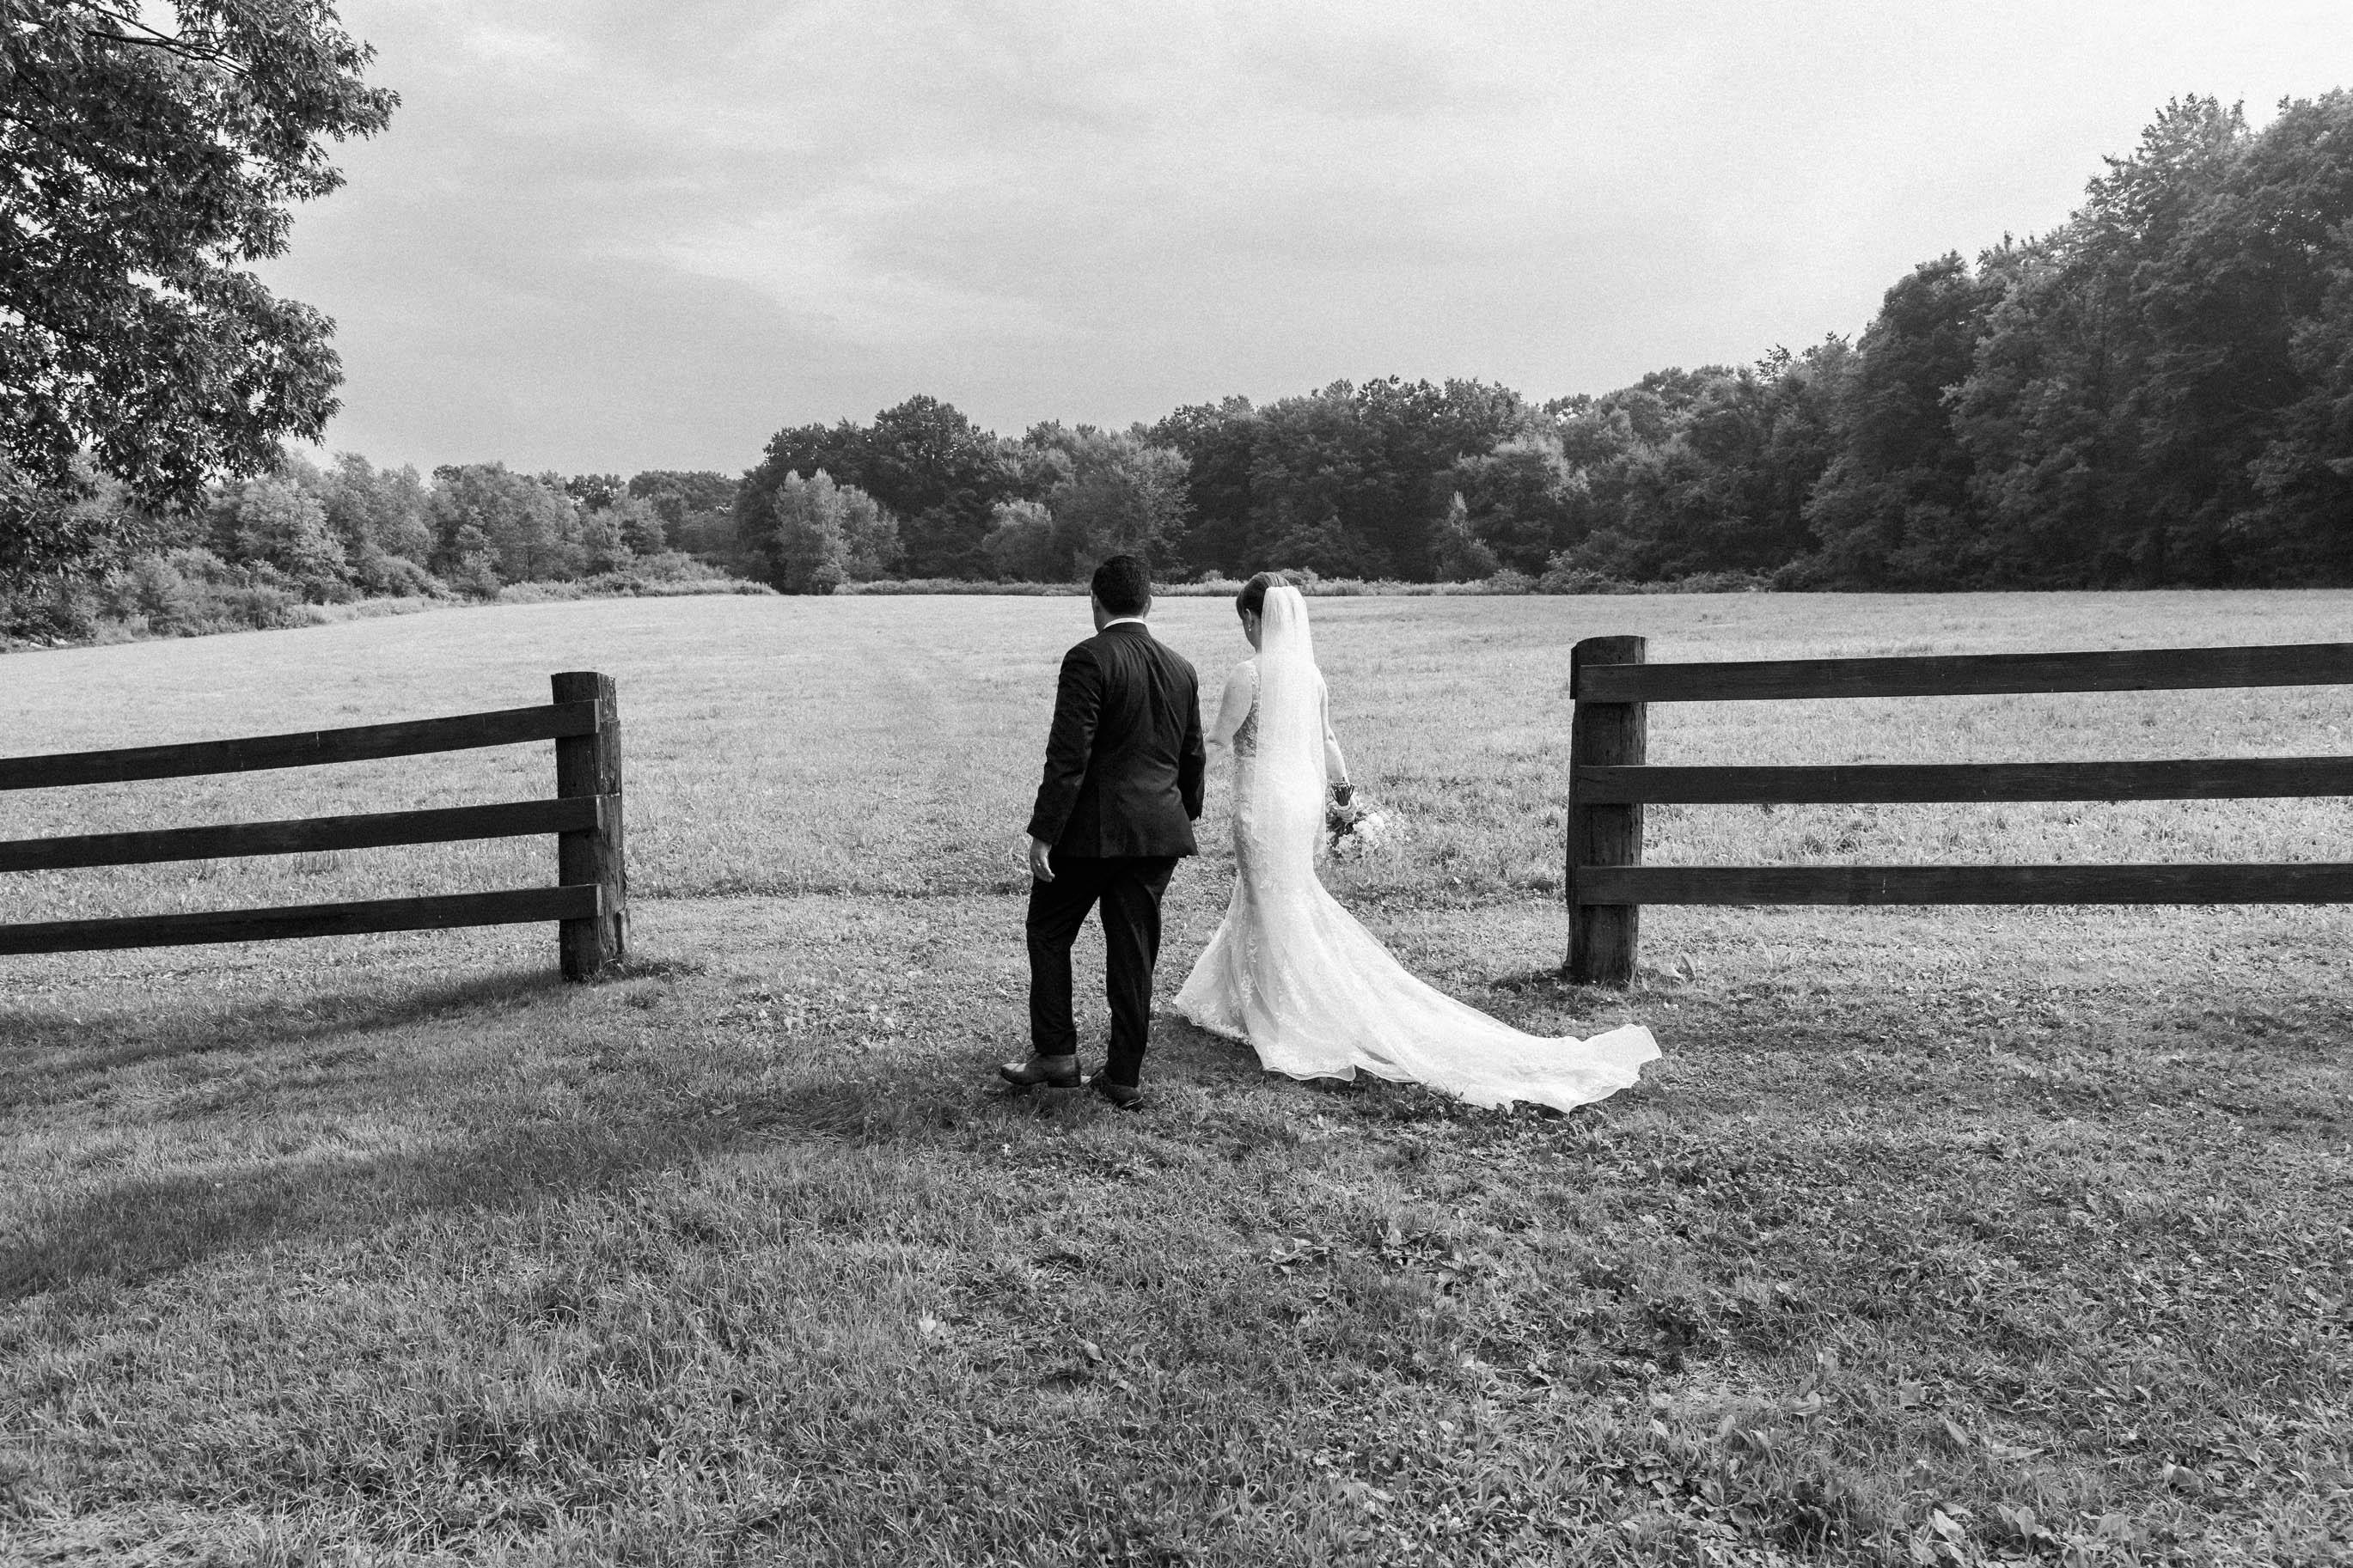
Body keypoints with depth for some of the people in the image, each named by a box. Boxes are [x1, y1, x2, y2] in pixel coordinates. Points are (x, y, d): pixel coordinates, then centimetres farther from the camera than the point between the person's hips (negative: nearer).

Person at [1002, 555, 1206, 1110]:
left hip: (1091, 829, -6)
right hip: (1158, 832, 6)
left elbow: (1068, 755, -17)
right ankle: (1124, 1077, 15)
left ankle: (1055, 1055, 13)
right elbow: (1194, 758, 16)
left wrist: (1043, 833, -14)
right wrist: (1183, 817, 31)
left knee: (1049, 935, 13)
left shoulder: (1088, 659, -11)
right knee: (1134, 954, 9)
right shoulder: (1181, 668, 9)